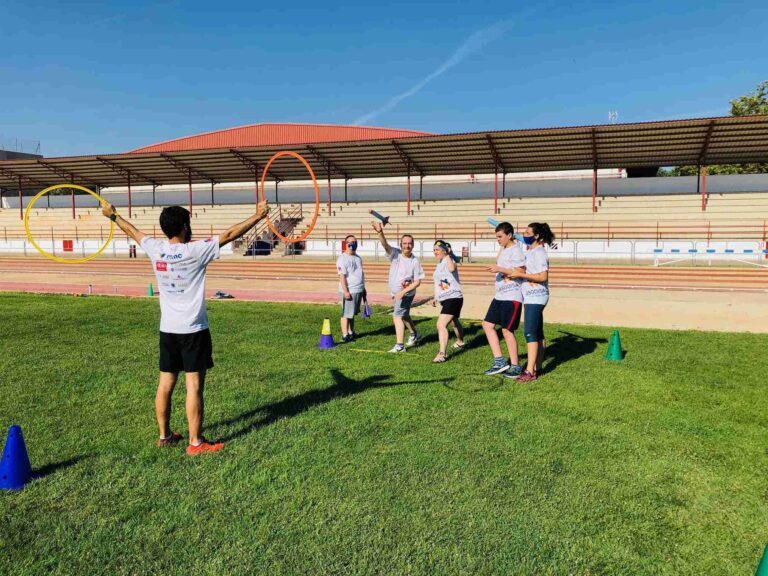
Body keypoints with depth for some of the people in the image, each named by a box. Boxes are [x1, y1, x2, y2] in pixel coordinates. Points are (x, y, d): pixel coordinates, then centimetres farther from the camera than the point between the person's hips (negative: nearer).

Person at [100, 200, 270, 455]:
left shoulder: (155, 249, 1)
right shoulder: (196, 251, -14)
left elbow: (133, 230, 19)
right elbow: (229, 234, -11)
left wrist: (113, 215, 37)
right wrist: (258, 216, -3)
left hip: (167, 329, 6)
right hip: (193, 330, -6)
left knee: (165, 384, 13)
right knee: (194, 386, -1)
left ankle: (164, 435, 26)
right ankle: (196, 443, 4)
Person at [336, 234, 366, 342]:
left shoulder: (358, 258, 15)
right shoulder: (343, 258, -11)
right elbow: (342, 276, -17)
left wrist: (363, 288, 22)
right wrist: (345, 291, -21)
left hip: (359, 290, 8)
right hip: (349, 291, -8)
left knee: (352, 313, 16)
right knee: (346, 314, -4)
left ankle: (351, 332, 25)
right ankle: (345, 335, 0)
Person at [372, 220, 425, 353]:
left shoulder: (415, 261, -15)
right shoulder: (395, 253, -9)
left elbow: (417, 282, -14)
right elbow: (385, 245, -28)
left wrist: (403, 291, -24)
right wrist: (380, 232, -49)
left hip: (406, 293, -6)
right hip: (396, 292, 6)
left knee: (397, 316, -14)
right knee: (403, 315, 23)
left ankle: (400, 345, -10)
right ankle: (414, 335, 47)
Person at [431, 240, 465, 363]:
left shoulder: (449, 261, -15)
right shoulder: (439, 264, 13)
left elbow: (452, 268, -42)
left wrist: (447, 255, -32)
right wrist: (436, 297, 26)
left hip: (453, 297, -10)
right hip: (444, 299, 10)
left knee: (441, 324, -23)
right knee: (454, 321, 30)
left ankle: (442, 354, -26)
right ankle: (460, 342, 54)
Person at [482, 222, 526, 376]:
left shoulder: (516, 251, -13)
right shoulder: (504, 249, 14)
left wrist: (500, 269, -22)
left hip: (512, 297, -10)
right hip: (500, 296, 10)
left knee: (507, 330, -4)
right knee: (487, 324, 7)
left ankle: (515, 366, 9)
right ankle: (500, 361, 10)